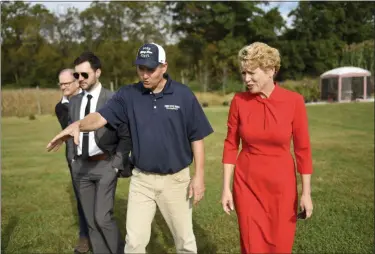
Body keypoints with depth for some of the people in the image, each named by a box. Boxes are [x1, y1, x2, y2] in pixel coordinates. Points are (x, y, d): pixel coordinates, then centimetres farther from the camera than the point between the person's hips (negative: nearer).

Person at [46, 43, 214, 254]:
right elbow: (101, 117, -14)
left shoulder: (184, 95, -8)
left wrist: (199, 176, -8)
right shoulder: (128, 95, -3)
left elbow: (197, 138, -4)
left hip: (175, 179, -1)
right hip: (141, 179, 2)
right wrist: (78, 125, -35)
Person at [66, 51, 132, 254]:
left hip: (105, 165, -5)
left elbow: (126, 136, -9)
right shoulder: (74, 101, 8)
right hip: (81, 166, 6)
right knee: (91, 219, 11)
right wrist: (72, 160, 10)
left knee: (102, 217, -9)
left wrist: (117, 165, -11)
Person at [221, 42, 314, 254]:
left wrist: (306, 192, -5)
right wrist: (226, 187, -1)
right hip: (247, 182, 1)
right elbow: (231, 145, 0)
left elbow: (303, 149, -5)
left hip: (281, 183, -1)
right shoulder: (239, 101, -7)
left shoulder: (294, 101, -10)